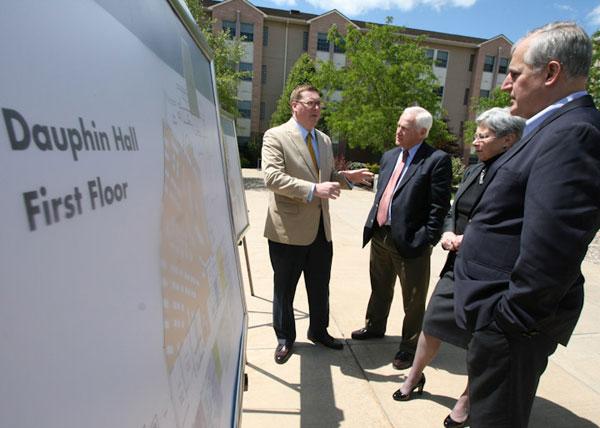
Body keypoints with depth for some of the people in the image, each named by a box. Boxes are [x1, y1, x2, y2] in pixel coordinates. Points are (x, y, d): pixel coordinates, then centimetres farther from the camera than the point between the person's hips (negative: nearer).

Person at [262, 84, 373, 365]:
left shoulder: (324, 140, 13)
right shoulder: (275, 136, -9)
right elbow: (272, 177, -21)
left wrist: (347, 177, 0)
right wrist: (313, 189, -30)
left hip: (321, 228, 6)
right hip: (289, 228, -6)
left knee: (320, 287, 19)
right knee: (285, 289, 12)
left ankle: (318, 331, 41)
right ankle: (285, 338, 33)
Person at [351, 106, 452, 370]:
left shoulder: (437, 160, -11)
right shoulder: (389, 156, 11)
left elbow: (439, 207, -13)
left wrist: (427, 240, -16)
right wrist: (372, 224, 12)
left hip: (410, 241, -7)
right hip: (380, 236, 7)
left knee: (413, 300, 11)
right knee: (380, 289, 25)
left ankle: (409, 347, 29)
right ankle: (375, 326, 47)